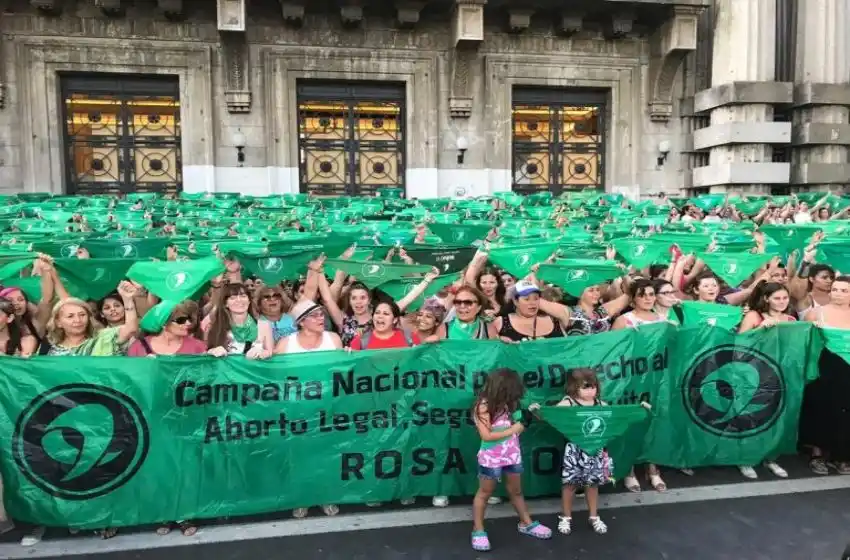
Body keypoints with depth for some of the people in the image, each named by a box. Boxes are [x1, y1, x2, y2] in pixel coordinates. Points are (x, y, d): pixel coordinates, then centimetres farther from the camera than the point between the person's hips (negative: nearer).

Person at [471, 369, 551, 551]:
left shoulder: (507, 404, -2)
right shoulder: (483, 407, -22)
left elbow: (514, 424, 7)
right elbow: (486, 436, -25)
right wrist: (513, 430, -23)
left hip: (512, 455, 6)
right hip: (491, 459, -6)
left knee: (516, 491, 21)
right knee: (484, 493, 10)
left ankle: (526, 523, 37)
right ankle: (478, 530, 23)